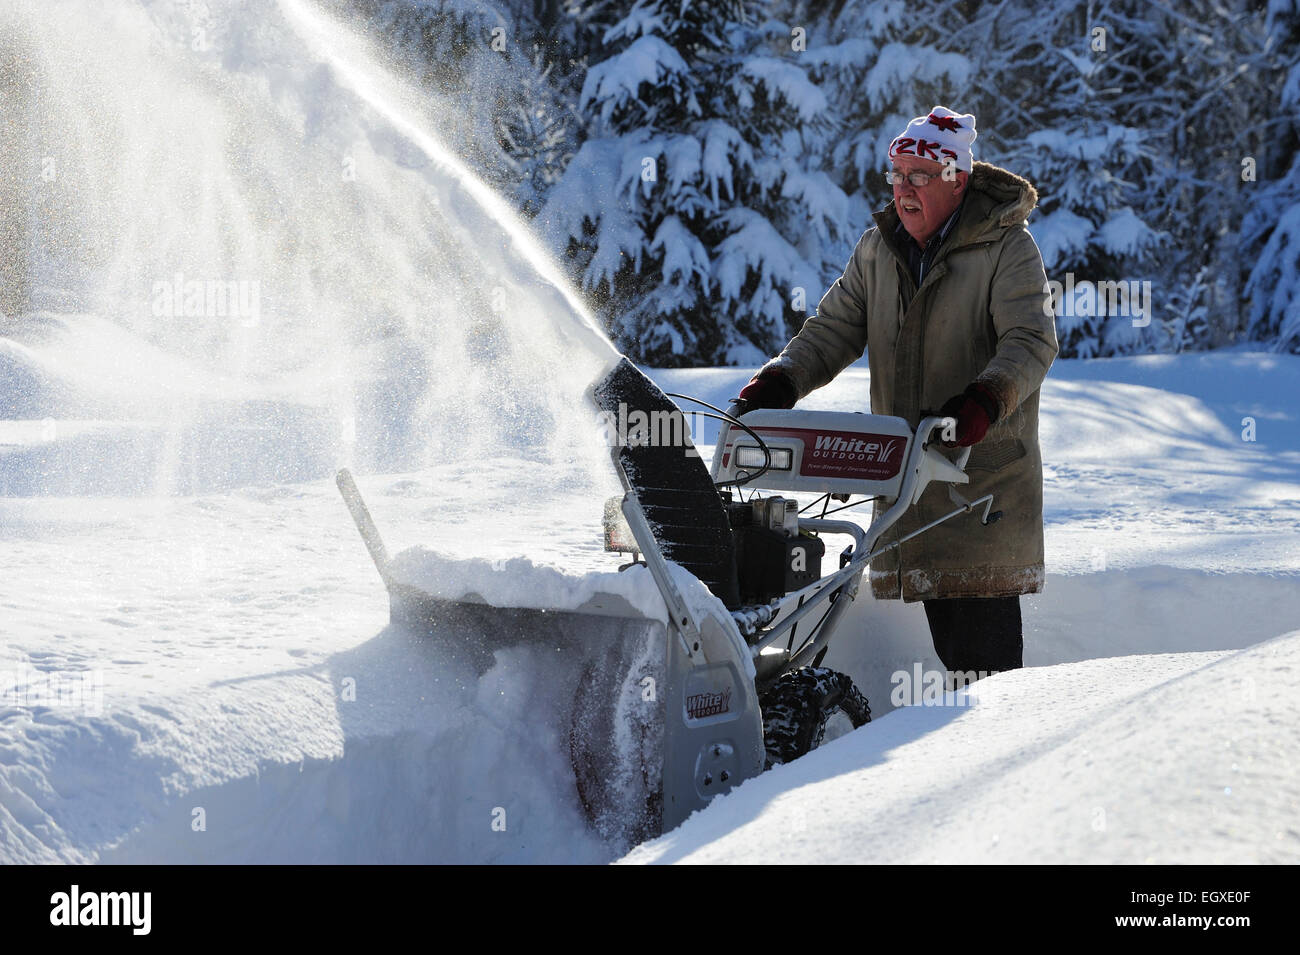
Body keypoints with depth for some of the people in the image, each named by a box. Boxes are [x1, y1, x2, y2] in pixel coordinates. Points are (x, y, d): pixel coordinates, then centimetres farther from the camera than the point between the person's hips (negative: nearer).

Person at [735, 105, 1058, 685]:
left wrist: (983, 401, -33)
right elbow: (833, 331, 11)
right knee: (936, 601, 6)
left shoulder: (1007, 247, -5)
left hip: (987, 460, -5)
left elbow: (1031, 341, -15)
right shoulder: (877, 250, 12)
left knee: (981, 609, -10)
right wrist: (779, 382, -7)